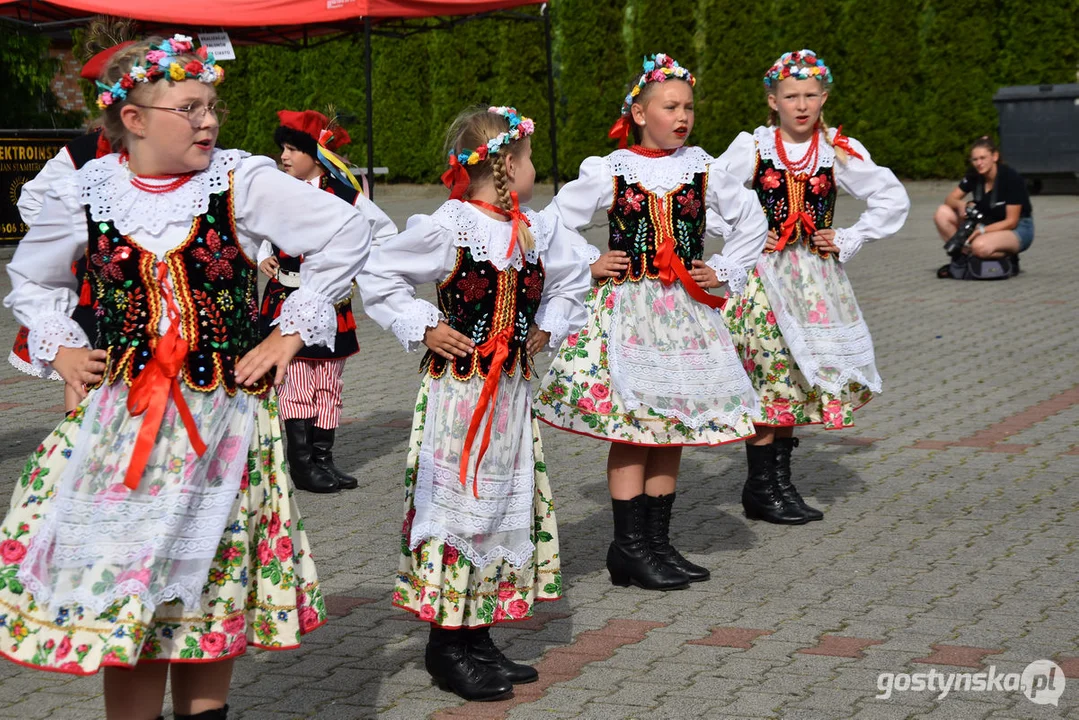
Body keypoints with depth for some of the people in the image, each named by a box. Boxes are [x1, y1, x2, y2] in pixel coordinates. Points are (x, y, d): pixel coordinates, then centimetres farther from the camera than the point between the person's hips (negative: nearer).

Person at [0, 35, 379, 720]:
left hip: (224, 416, -1)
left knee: (211, 586, 6)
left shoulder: (242, 181, -5)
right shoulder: (85, 195, 1)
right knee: (119, 588, 1)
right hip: (120, 418, 1)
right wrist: (59, 347, 5)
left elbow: (349, 232, -2)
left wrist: (293, 330, -3)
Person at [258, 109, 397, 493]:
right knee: (294, 385, -5)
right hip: (285, 301, 0)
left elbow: (387, 232, 9)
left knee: (328, 386, 7)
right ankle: (302, 463, -2)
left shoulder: (344, 196, -2)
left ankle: (323, 458, 15)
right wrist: (263, 258, 4)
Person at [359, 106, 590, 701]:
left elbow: (571, 279, 24)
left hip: (511, 389, 7)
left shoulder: (537, 230, 6)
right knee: (457, 503, -4)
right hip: (457, 389, -7)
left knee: (508, 506, 10)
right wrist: (423, 329, -12)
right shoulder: (447, 228, -13)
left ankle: (478, 635, 21)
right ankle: (447, 644, 6)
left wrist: (547, 328, 11)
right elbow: (376, 276, -9)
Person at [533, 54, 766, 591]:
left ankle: (658, 542, 15)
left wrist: (723, 271, 9)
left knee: (672, 426, 7)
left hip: (686, 310, 4)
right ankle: (630, 547, 2)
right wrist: (589, 265, -2)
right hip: (627, 308, -4)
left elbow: (752, 223, 18)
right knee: (629, 427, -5)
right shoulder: (608, 172, -3)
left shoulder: (702, 171, 5)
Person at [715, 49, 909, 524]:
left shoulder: (840, 152, 3)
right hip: (764, 271, -3)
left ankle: (780, 482, 17)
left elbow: (893, 200, 9)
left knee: (797, 378, 6)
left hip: (817, 274, 3)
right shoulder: (752, 148, -2)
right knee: (767, 378, -6)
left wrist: (849, 240, 2)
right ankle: (761, 488, 2)